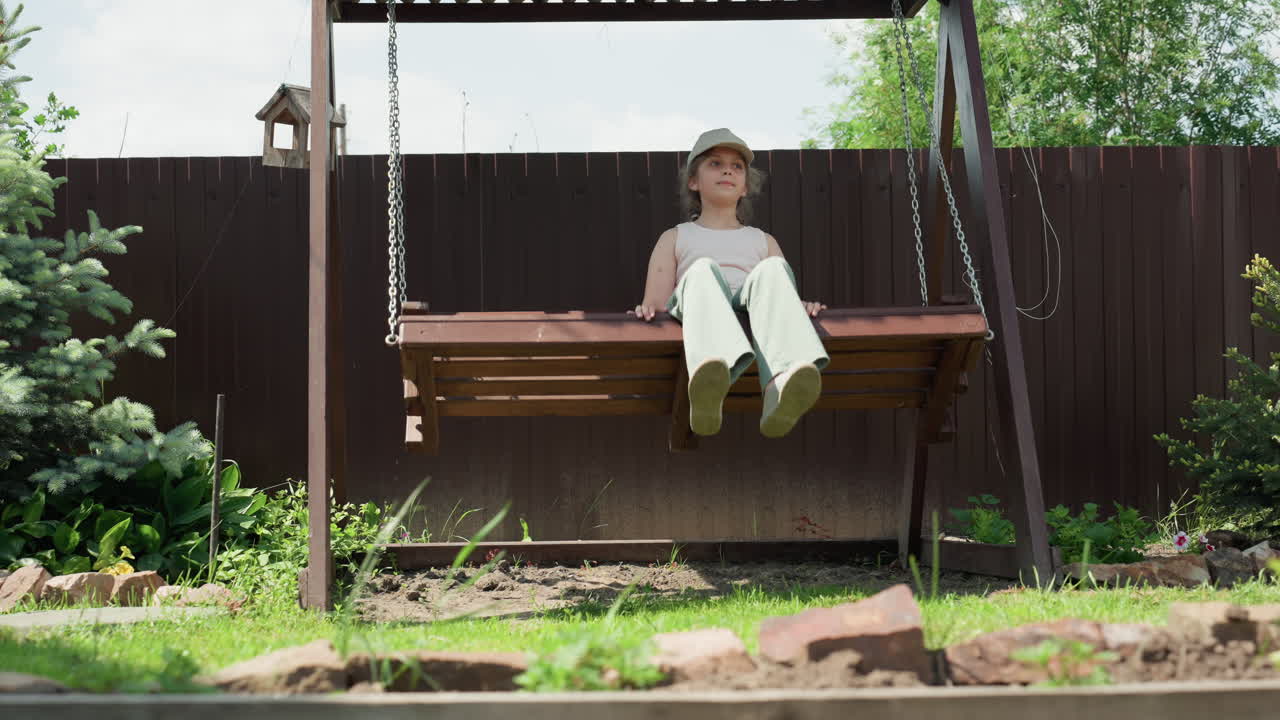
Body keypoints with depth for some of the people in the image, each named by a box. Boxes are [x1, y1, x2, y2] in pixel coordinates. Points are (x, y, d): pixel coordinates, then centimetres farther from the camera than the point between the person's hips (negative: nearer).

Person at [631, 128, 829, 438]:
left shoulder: (763, 242, 36)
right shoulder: (676, 238, 31)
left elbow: (782, 295, 21)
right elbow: (654, 306, 16)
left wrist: (802, 308, -3)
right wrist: (647, 312, -9)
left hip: (751, 319, 2)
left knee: (773, 270, -31)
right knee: (703, 270, -35)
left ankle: (780, 390, -62)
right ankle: (707, 390, -71)